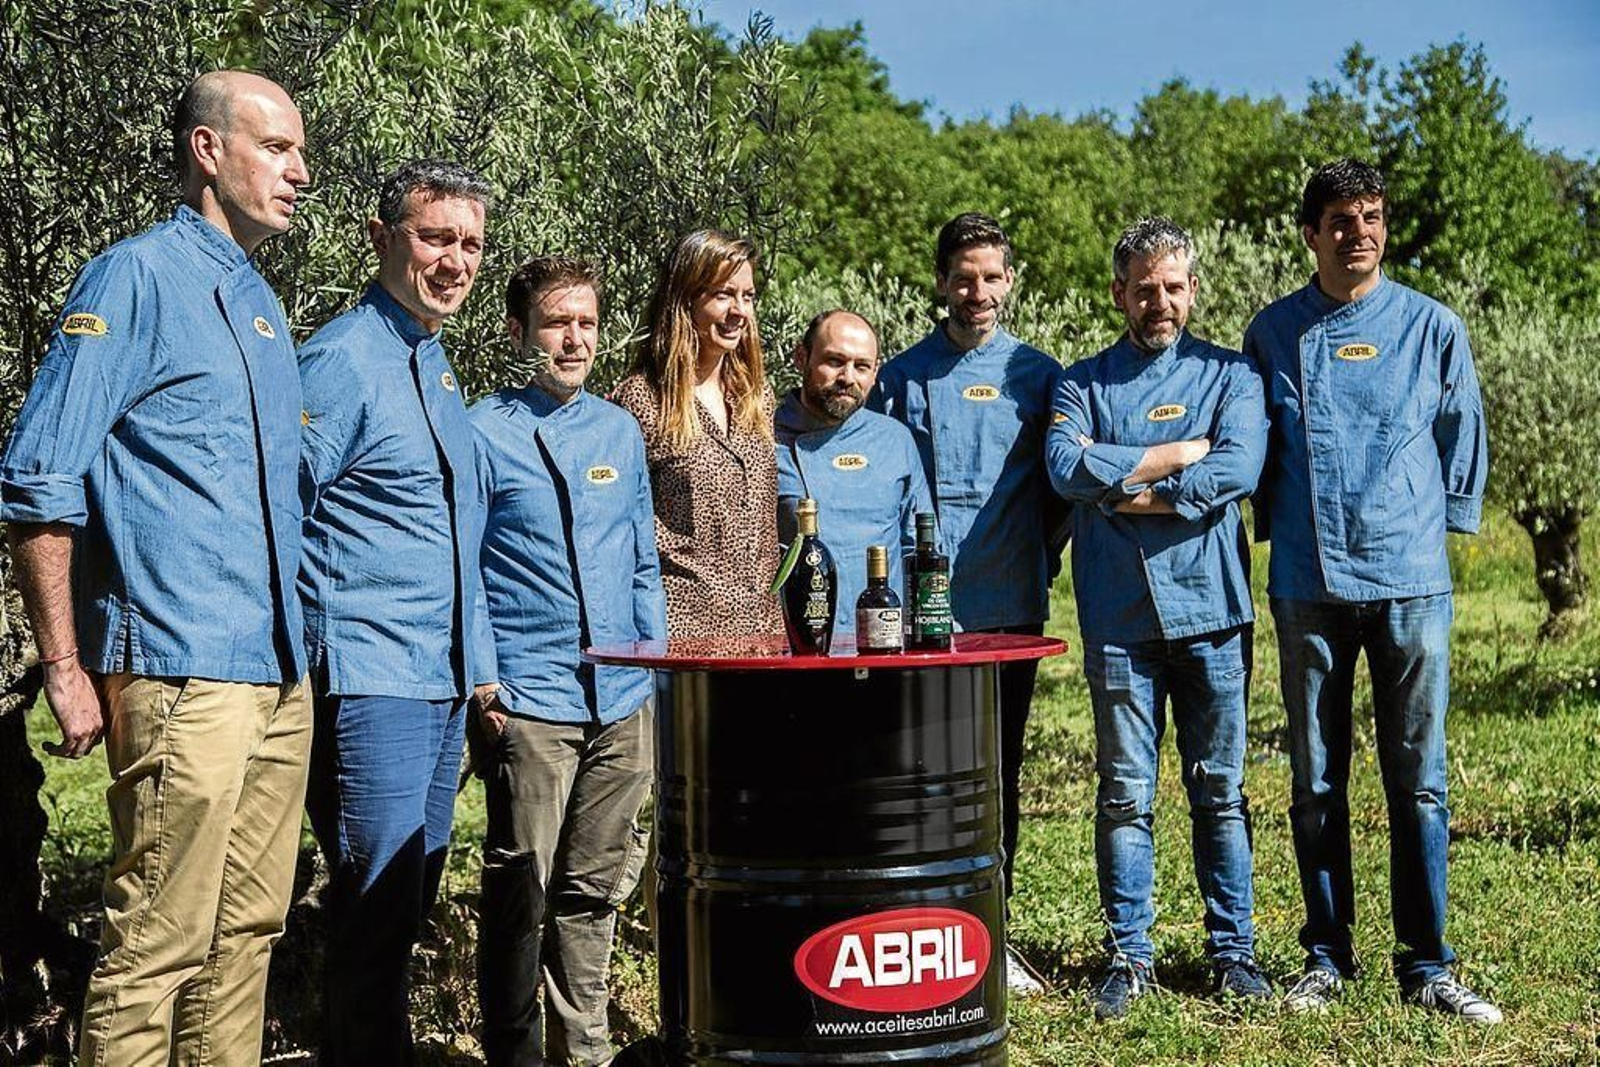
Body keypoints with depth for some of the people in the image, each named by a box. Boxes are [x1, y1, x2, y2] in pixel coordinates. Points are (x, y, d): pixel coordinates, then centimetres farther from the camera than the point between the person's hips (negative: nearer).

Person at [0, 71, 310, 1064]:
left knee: (247, 934, 12)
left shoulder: (264, 306, 18)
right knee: (158, 947, -6)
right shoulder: (139, 276, -5)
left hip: (279, 678, 8)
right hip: (181, 674, -8)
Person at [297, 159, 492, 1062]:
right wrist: (318, 661, -14)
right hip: (371, 683, -9)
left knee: (408, 910, 14)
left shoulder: (434, 363, 16)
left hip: (443, 684, 9)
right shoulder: (344, 360, -11)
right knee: (377, 913, -5)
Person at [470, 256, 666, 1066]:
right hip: (528, 703, -5)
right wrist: (483, 684, -10)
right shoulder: (482, 433, -2)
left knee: (595, 890, 12)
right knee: (520, 891, 0)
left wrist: (656, 668, 11)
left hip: (624, 703, 5)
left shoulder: (619, 430, 13)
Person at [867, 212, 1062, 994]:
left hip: (1012, 606, 2)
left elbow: (1056, 483, 12)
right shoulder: (902, 378, 5)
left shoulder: (1036, 374, 8)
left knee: (1000, 774, 8)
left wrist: (1040, 559, 4)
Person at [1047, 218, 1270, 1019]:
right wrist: (1175, 455, -8)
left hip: (1210, 610, 0)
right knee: (1125, 795, 2)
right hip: (1118, 616, 1)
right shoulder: (1083, 384, 11)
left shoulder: (1229, 376, 9)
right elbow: (1067, 466, -9)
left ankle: (1233, 949, 13)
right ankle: (1129, 954, 10)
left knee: (1219, 792, 5)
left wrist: (1134, 492, -8)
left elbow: (1238, 470, -9)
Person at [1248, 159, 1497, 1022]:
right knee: (1316, 782, 7)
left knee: (1418, 779, 1)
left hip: (1411, 582, -1)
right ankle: (1327, 957, 18)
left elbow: (1463, 440, 12)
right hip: (1308, 586, 1)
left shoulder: (1432, 327, 3)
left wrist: (1442, 524, 9)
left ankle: (1426, 967, 9)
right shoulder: (1272, 334, 5)